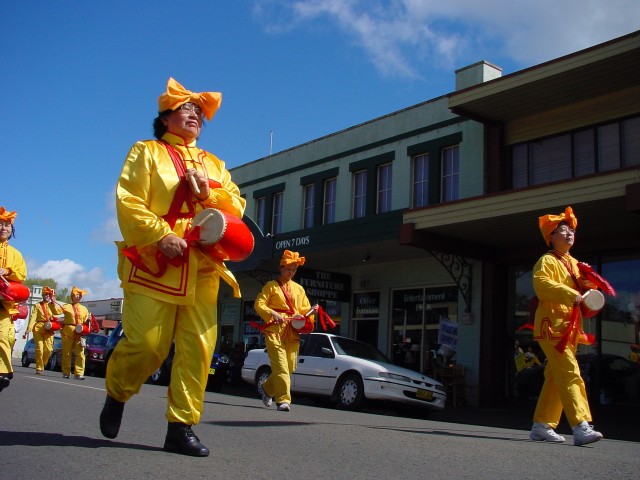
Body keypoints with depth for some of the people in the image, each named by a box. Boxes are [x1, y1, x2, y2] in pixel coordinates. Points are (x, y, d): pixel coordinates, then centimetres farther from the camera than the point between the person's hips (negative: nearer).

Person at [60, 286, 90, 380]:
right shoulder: (67, 306, 10)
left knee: (80, 353, -8)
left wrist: (88, 320, -2)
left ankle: (78, 373, -7)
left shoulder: (84, 309, 19)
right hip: (68, 331, -2)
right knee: (66, 353, 3)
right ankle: (66, 372, 14)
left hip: (80, 333, 2)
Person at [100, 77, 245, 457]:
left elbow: (236, 208, 14)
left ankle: (182, 427, 4)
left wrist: (210, 191, -5)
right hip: (154, 266, -4)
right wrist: (161, 236, -16)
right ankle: (116, 394, 24)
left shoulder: (214, 165, 23)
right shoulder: (147, 152, 9)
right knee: (146, 344, -7)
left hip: (202, 271, 4)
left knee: (198, 349, -4)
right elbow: (129, 202, -4)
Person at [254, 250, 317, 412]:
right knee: (280, 365, -13)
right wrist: (273, 313, -18)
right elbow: (259, 304, -2)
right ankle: (283, 400, -10)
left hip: (292, 332, 5)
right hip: (275, 330, -5)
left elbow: (304, 309, 22)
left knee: (290, 367, 6)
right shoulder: (271, 286, 6)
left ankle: (267, 388, 27)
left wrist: (311, 310, -1)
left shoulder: (299, 288, 20)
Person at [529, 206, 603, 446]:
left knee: (555, 378, 9)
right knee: (570, 374, -18)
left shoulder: (574, 263, 22)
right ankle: (581, 428, -24)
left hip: (570, 328, 9)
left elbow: (579, 291, 26)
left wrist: (586, 287, 3)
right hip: (552, 325, -9)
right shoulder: (547, 261, -4)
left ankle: (541, 426, 16)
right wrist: (571, 294, -31)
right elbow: (541, 283, -23)